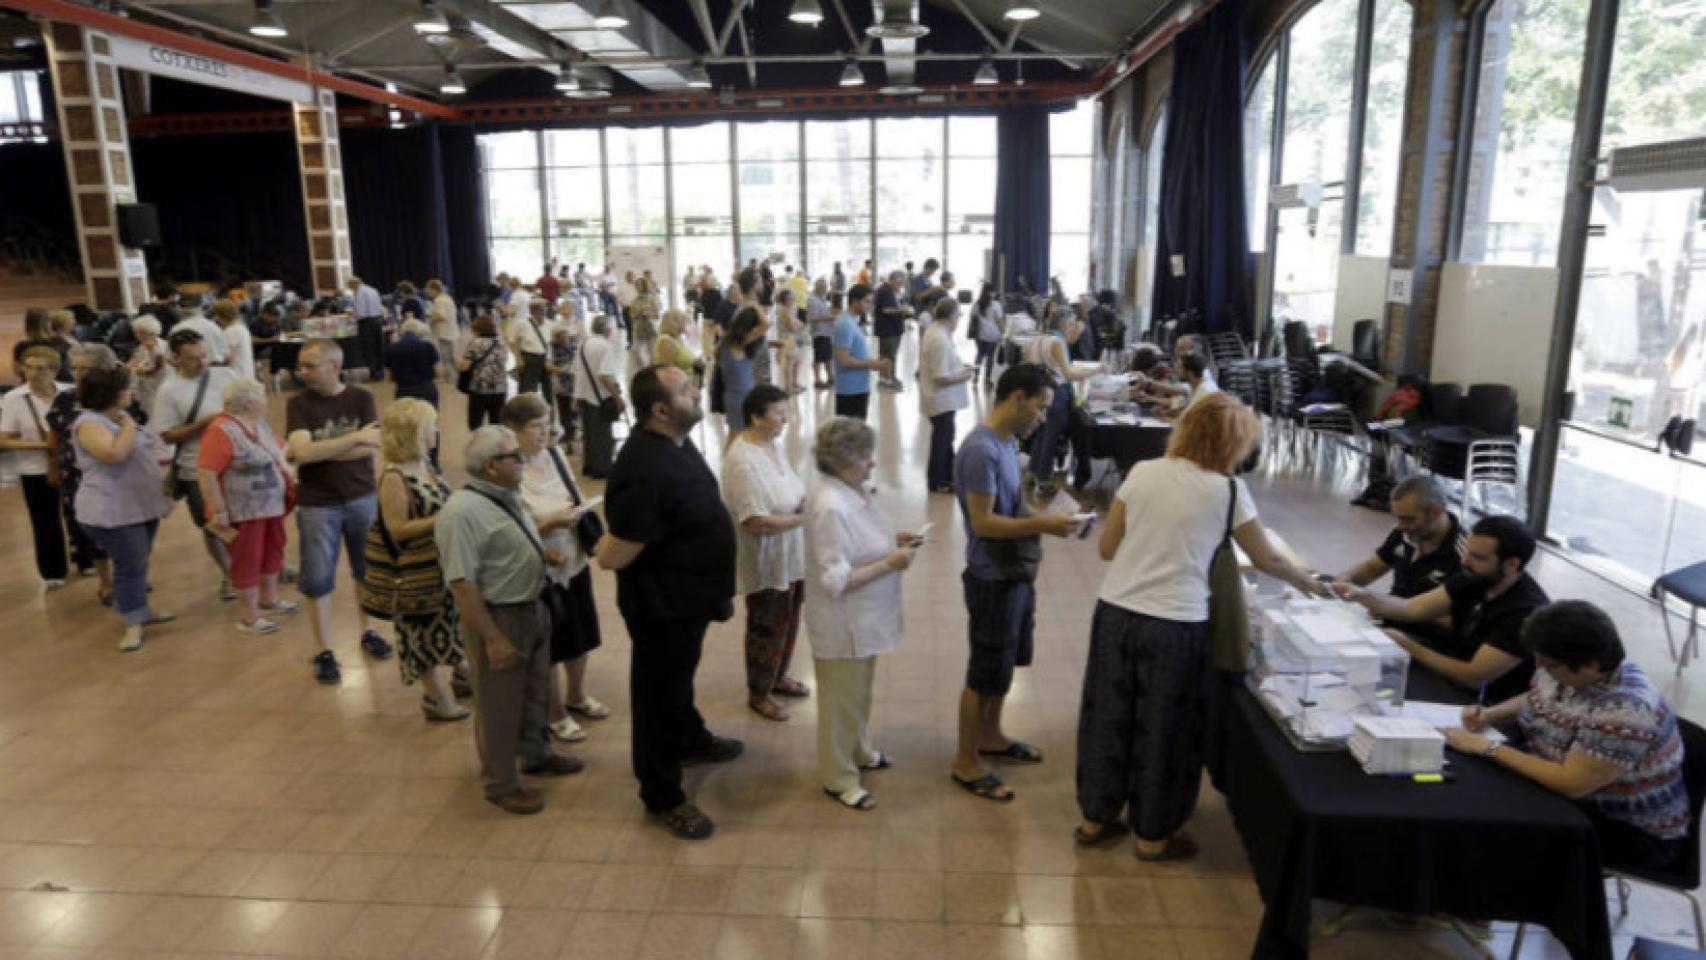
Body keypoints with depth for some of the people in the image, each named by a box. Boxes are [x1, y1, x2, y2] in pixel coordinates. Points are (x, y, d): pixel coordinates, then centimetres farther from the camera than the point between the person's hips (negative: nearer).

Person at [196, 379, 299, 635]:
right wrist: (219, 513, -23)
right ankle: (248, 616, 14)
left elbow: (277, 454, 21)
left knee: (272, 552, 19)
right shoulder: (221, 431, -21)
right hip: (243, 511, -9)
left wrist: (290, 480, 14)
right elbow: (205, 474, -24)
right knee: (247, 561, 2)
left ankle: (269, 599, 37)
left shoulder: (259, 424, 7)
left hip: (271, 505, 9)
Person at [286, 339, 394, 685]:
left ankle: (368, 633, 33)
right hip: (317, 505, -2)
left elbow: (373, 447, -14)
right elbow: (302, 452, -20)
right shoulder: (299, 403, -6)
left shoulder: (361, 398, -3)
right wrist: (356, 438, -19)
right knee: (318, 579, 3)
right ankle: (324, 652, 14)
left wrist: (320, 452, -18)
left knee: (368, 570, 14)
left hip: (363, 498, 2)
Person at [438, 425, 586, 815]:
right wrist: (493, 638, -25)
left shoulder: (508, 497, 4)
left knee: (534, 691, 24)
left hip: (532, 608, 9)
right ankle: (501, 784, 24)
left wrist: (544, 553, 2)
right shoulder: (463, 512, -25)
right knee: (499, 705, 7)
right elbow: (462, 583, -26)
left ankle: (536, 754, 45)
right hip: (498, 617, -9)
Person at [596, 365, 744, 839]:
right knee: (659, 694, 10)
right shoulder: (645, 471, -35)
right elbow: (613, 555, -30)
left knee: (680, 676, 30)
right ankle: (662, 795, 29)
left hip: (689, 596, 9)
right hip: (661, 605, -9)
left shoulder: (676, 443, -2)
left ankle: (690, 739, 55)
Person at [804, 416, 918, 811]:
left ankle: (858, 752, 47)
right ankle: (837, 777, 28)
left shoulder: (851, 491, 0)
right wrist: (891, 563, -25)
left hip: (862, 619, 9)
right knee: (841, 700, 9)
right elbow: (836, 581, -29)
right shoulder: (830, 508, -30)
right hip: (842, 625, -9)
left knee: (859, 691, 27)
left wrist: (893, 540, 1)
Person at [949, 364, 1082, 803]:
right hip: (993, 580, -9)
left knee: (1006, 664, 23)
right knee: (986, 674, 3)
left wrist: (1043, 519, 6)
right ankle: (966, 762, 19)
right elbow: (983, 522, -25)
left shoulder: (1007, 442, 7)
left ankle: (991, 737, 41)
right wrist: (1042, 525, -25)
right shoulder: (980, 450, -23)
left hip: (1016, 574, 9)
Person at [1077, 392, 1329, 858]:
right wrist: (1307, 582, 27)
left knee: (1108, 716, 18)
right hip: (1174, 626, -3)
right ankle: (1154, 835, 30)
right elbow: (1267, 560, 8)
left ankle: (1095, 817, 35)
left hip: (1115, 612, 4)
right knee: (1163, 729, 14)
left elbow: (1107, 547, 5)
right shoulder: (1228, 491, -5)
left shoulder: (1143, 472, 2)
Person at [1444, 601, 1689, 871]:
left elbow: (1570, 783, -32)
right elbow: (1532, 699, 13)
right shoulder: (1567, 668, -8)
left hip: (1633, 833, -8)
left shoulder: (1625, 713, -33)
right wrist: (1488, 715, -7)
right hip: (1583, 803, 8)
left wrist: (1488, 747, -28)